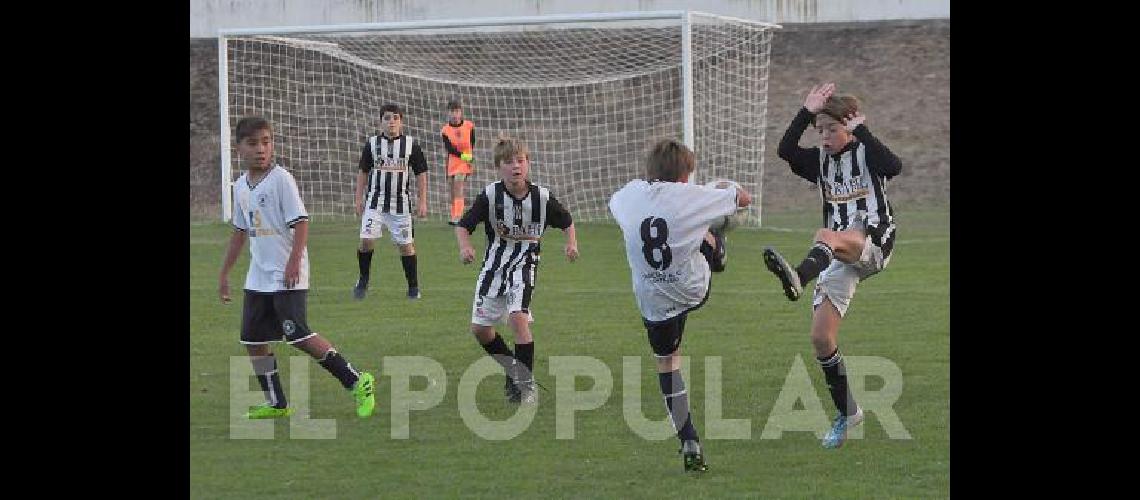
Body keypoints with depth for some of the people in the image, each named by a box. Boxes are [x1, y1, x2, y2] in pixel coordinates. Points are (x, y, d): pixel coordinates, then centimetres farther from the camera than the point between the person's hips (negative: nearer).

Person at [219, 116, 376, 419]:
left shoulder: (281, 179, -10)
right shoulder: (241, 186, 11)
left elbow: (301, 222, -14)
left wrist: (294, 261, -23)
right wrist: (225, 273, 23)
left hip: (288, 275, -8)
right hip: (258, 276, 8)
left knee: (297, 334, -14)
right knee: (253, 339, 6)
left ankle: (356, 381, -6)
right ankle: (275, 404, 16)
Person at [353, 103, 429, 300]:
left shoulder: (411, 144, 1)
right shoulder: (372, 143, 4)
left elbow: (421, 174, 6)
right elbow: (363, 172, 11)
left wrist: (422, 202, 2)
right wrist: (359, 199, 6)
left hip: (400, 203, 0)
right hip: (375, 201, 0)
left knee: (406, 244, 0)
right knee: (366, 240, -11)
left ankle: (413, 287, 12)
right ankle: (363, 280, 8)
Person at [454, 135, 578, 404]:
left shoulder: (542, 198, -11)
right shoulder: (490, 195, -14)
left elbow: (567, 222, 8)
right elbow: (463, 225, -9)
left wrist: (571, 243, -10)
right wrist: (465, 248, -28)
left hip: (524, 266, -2)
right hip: (494, 266, 3)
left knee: (518, 318, -24)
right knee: (479, 328, 4)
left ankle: (527, 383, -12)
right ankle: (512, 369, 28)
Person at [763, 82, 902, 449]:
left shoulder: (867, 152, 1)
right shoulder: (820, 160, 14)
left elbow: (893, 167, -23)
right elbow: (785, 150, -5)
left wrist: (861, 132, -19)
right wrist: (806, 113, -13)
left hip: (872, 244, -6)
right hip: (839, 256, 6)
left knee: (825, 236, -40)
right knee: (821, 338, -3)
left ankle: (799, 277, -74)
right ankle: (846, 412, 11)